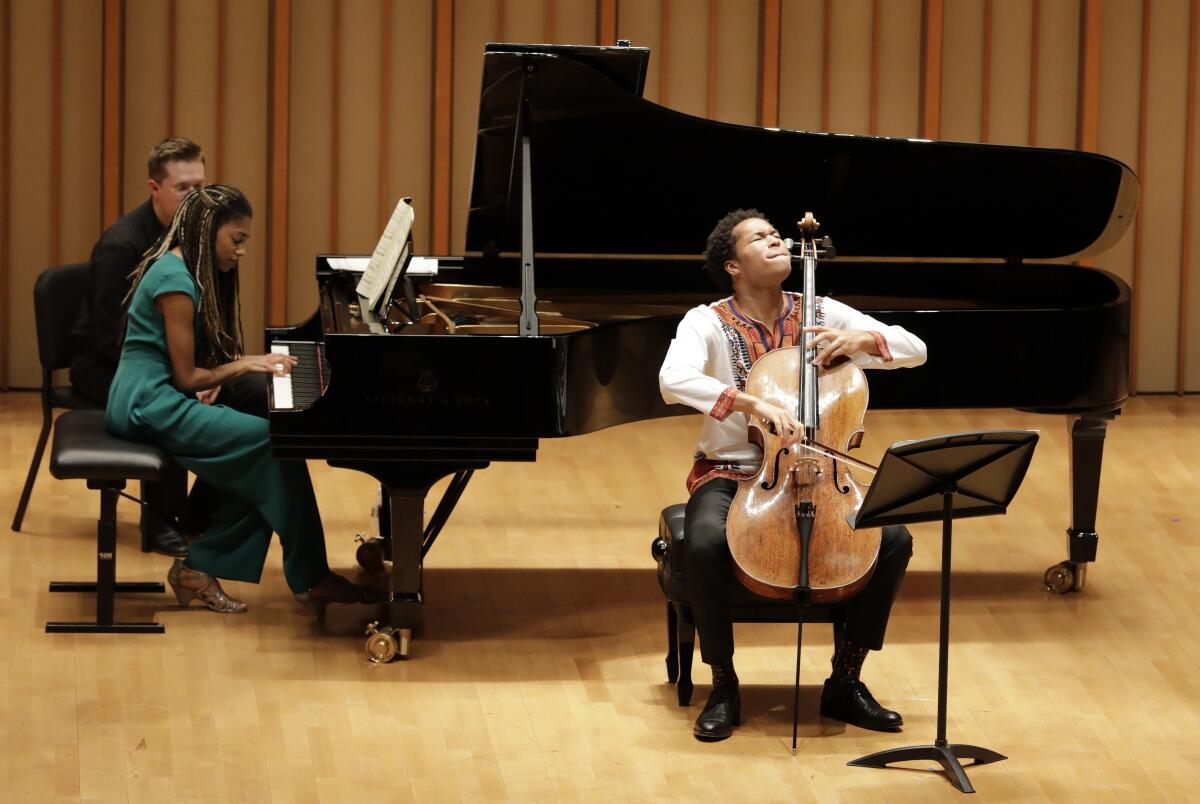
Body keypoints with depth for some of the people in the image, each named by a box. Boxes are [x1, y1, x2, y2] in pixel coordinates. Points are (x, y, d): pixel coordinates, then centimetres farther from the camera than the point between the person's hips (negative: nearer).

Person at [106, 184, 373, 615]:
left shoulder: (180, 269, 15)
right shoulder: (176, 281, -16)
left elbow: (196, 363, 16)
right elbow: (187, 378, -16)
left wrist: (252, 362, 3)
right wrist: (245, 366, -7)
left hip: (147, 402, 10)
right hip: (150, 406, -10)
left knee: (260, 470, -4)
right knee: (273, 442, -17)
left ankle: (198, 569, 2)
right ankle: (309, 579, -9)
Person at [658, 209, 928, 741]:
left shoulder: (821, 315, 3)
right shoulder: (707, 323, -7)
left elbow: (915, 350, 1)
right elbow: (674, 379, -28)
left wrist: (861, 341, -19)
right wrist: (755, 404, -39)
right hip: (730, 474, -3)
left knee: (893, 540, -20)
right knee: (706, 544, -36)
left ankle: (845, 681, -4)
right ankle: (723, 687, -14)